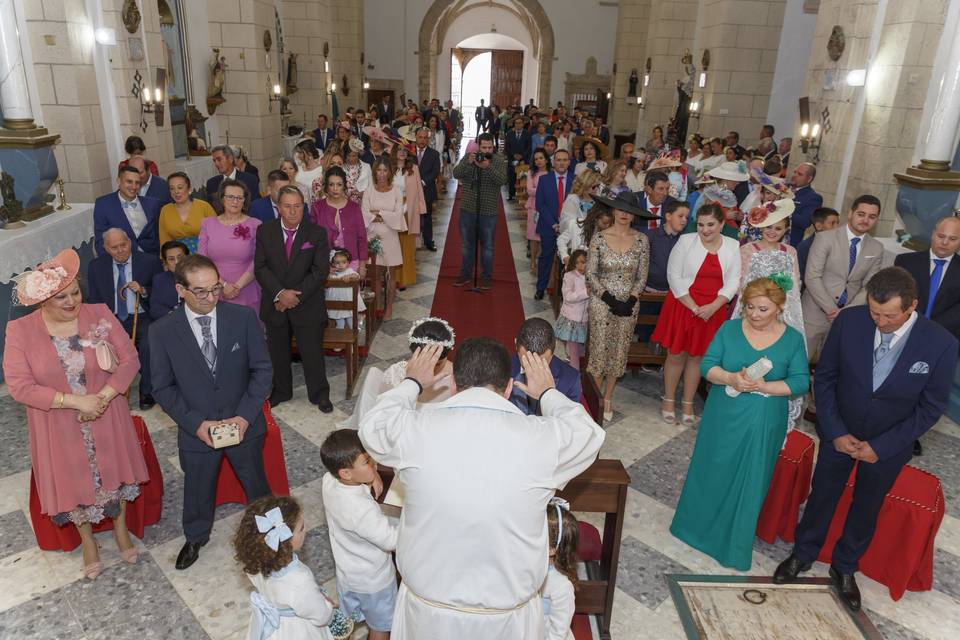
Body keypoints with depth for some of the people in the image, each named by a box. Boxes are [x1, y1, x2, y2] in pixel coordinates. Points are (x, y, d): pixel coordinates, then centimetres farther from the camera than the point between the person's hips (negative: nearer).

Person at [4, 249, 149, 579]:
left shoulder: (99, 314, -12)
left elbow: (129, 359, -11)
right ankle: (87, 540, 43)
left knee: (114, 472, 17)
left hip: (106, 418, 1)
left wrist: (103, 396, -22)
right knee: (73, 480, 16)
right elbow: (19, 386, -15)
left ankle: (120, 528, 45)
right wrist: (75, 401, -22)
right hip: (59, 427, 0)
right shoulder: (19, 331, -14)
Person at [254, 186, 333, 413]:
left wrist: (296, 296, -17)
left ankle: (319, 394, 26)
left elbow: (320, 271, -11)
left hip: (308, 305, -2)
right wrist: (280, 293, -19)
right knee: (277, 351, 17)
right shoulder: (265, 231, -1)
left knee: (312, 351, 6)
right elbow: (260, 267, -5)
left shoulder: (317, 233, -7)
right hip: (275, 304, 2)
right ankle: (281, 391, 38)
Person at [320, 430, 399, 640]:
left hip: (346, 571, 7)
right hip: (373, 580, -6)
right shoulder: (361, 510, -41)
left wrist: (372, 474, -21)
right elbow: (391, 540, -30)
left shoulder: (329, 480, -21)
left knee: (349, 621, 31)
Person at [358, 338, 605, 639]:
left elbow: (373, 426, 6)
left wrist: (411, 383, 20)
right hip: (506, 615, 0)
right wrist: (549, 393, 19)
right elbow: (587, 435, 3)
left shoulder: (413, 429, -19)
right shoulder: (543, 439, -21)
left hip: (428, 606, 1)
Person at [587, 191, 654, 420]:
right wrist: (610, 299, -15)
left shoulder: (641, 240, -1)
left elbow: (642, 277, 1)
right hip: (601, 302, -2)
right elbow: (590, 275, -7)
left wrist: (630, 302, -12)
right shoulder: (599, 238, -6)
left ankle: (608, 398, 27)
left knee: (619, 352, 11)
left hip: (629, 304, 2)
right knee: (599, 350, 2)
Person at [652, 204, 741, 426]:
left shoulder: (733, 246, 2)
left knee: (697, 356, 11)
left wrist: (713, 307, -14)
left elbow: (733, 281, 0)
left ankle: (688, 404, 24)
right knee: (676, 355, 5)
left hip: (713, 311, 2)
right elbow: (674, 276, -9)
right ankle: (669, 400, 23)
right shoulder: (686, 241, -6)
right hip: (682, 306, -2)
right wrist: (694, 307, -13)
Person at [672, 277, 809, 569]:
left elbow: (801, 381, -7)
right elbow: (706, 365, -5)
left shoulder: (792, 339, -5)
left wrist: (765, 386, -23)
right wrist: (730, 378, -25)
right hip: (722, 419, 1)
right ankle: (698, 526, 35)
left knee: (748, 482, 10)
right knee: (710, 474, 13)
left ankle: (735, 545, 28)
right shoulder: (729, 329, -4)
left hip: (762, 425, 0)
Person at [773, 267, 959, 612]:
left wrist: (880, 447, -15)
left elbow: (931, 407, -12)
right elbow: (824, 378, -9)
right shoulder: (848, 321, -22)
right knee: (821, 497, 18)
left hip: (888, 445, 0)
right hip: (839, 433, 0)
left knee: (866, 509, 20)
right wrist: (836, 433, -13)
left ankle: (844, 567, 44)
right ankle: (802, 554, 42)